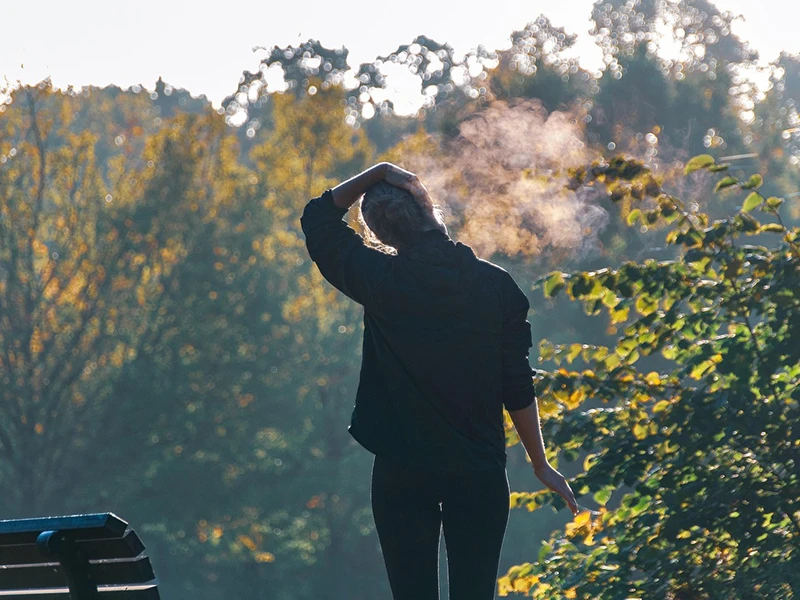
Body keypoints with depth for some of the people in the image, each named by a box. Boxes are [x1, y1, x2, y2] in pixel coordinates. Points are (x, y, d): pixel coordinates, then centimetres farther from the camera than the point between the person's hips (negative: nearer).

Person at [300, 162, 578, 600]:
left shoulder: (379, 281, -7)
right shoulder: (496, 285, -4)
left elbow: (318, 218, 9)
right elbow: (518, 387, -1)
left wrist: (377, 174, 5)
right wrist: (540, 465, 7)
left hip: (401, 474, -1)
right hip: (480, 473, 1)